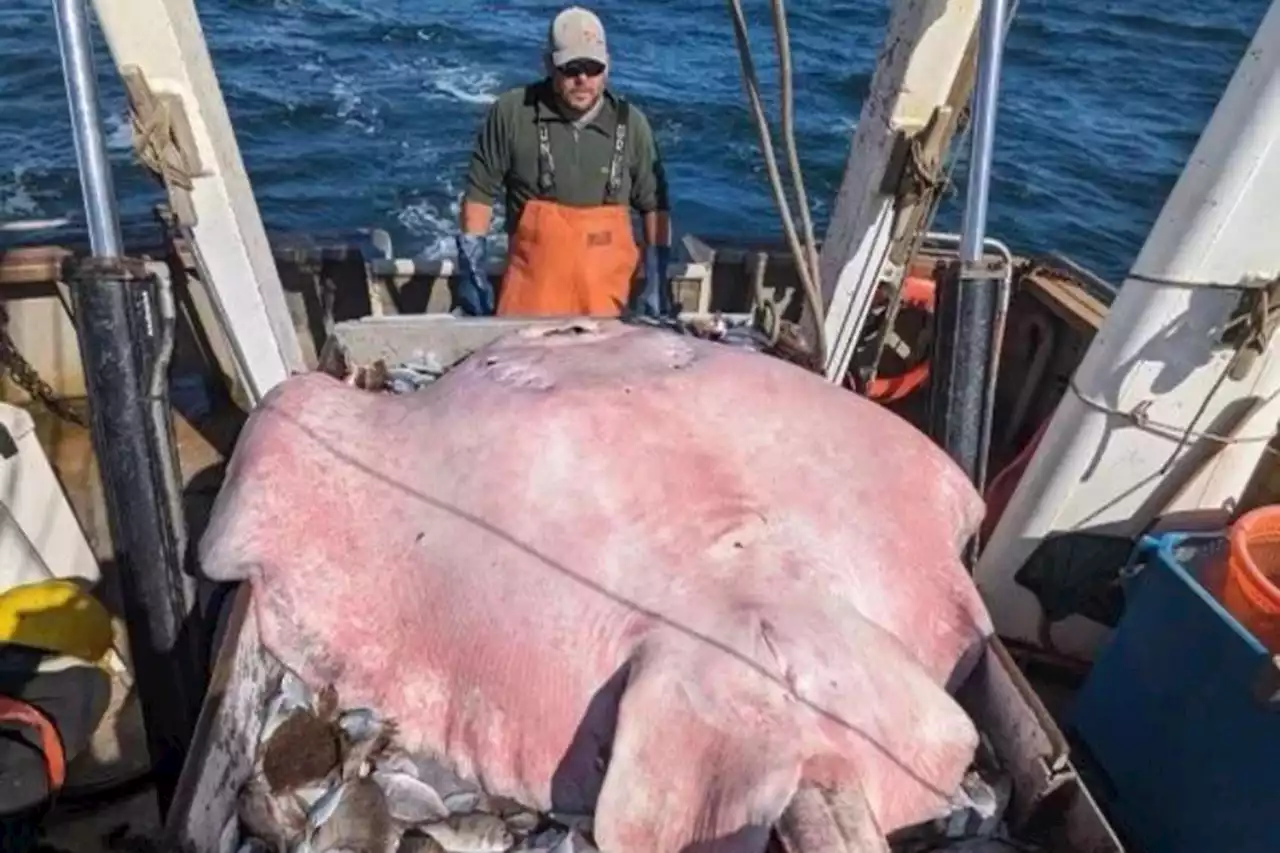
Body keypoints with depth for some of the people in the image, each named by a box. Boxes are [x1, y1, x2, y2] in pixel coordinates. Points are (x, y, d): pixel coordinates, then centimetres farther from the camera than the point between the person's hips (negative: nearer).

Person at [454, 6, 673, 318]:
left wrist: (657, 281, 2)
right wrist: (471, 271, -2)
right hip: (531, 282, -1)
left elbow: (654, 206, 8)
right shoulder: (512, 112, -6)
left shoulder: (630, 123, 0)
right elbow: (480, 192, 1)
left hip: (609, 288, 2)